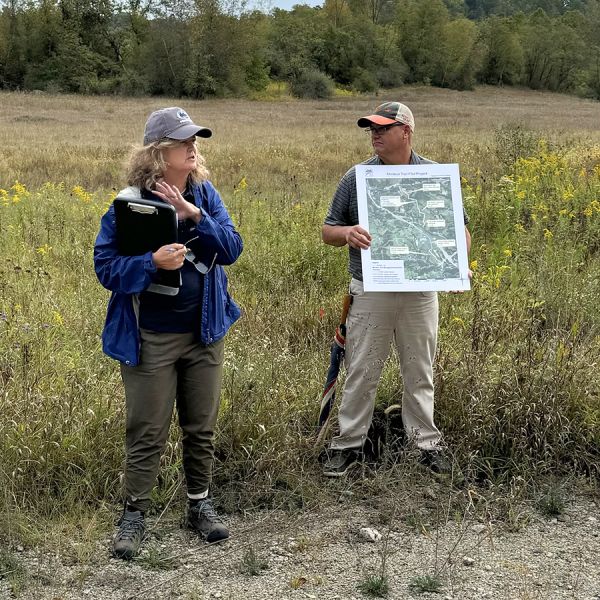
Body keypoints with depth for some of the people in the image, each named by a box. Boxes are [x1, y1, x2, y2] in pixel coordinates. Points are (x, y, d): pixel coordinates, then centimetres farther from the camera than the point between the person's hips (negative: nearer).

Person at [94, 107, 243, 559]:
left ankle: (200, 504, 30)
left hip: (204, 333, 4)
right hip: (150, 338, -4)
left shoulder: (205, 194, 1)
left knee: (202, 427, 14)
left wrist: (194, 215, -22)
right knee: (147, 432, 3)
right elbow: (106, 266, -9)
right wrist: (153, 262, -25)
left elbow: (232, 249, -9)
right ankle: (135, 514, 17)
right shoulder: (130, 203, -10)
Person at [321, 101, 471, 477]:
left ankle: (428, 443, 24)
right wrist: (347, 233, -17)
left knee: (420, 374, 11)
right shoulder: (356, 177, 2)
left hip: (420, 293, 0)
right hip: (370, 292, 0)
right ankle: (349, 444, 18)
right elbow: (328, 231, 6)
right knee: (361, 372, 5)